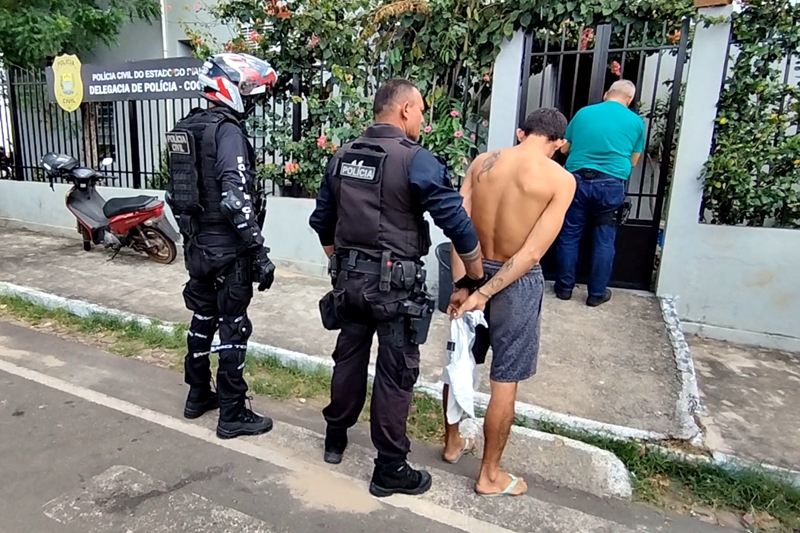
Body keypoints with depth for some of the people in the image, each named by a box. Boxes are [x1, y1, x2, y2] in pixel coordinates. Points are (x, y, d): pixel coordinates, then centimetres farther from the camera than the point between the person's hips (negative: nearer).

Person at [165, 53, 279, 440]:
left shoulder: (185, 129, 12)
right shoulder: (227, 131, -16)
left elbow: (176, 191, 17)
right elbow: (237, 199, -26)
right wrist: (260, 252, -23)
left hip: (196, 244, 9)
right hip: (227, 248, -9)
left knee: (202, 319, 19)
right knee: (233, 328, 0)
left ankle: (198, 396, 34)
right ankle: (233, 416, 11)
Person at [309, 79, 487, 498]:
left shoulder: (343, 156, 7)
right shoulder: (417, 160, -14)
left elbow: (322, 220, 13)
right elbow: (456, 221, -14)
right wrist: (475, 275, -1)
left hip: (350, 276, 7)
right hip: (395, 283, -6)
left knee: (349, 358, 21)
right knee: (395, 374, 5)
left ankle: (335, 437, 39)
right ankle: (390, 468, 19)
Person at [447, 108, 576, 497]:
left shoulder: (483, 162, -1)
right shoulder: (561, 180, -11)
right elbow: (532, 253, -19)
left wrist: (461, 285, -13)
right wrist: (485, 294, -18)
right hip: (517, 283, -4)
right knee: (504, 382, 8)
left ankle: (452, 443, 40)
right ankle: (490, 475, 24)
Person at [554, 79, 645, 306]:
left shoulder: (583, 112, 9)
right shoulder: (636, 121, 7)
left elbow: (564, 148, 15)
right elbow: (633, 161, 15)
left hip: (578, 179, 1)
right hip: (611, 184, -1)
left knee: (569, 235, 10)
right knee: (604, 240, 8)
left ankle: (564, 287, 18)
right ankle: (597, 293, 17)